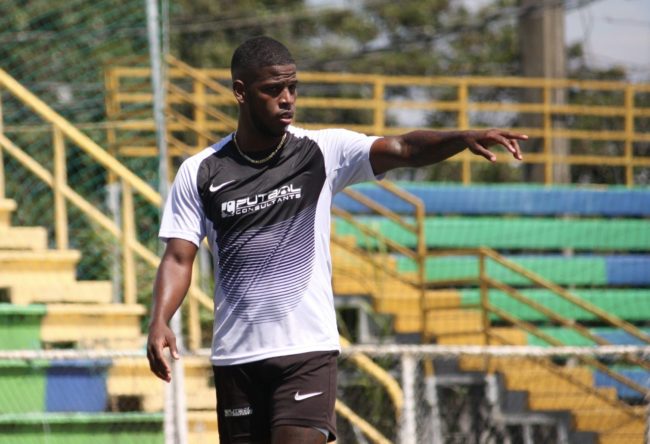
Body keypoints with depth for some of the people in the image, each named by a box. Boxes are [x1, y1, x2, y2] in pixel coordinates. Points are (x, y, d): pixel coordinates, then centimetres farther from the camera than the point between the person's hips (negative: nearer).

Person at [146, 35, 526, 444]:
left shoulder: (323, 152, -2)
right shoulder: (200, 173, 2)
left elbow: (403, 150, -15)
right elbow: (179, 258, 2)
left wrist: (462, 138, -34)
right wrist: (159, 322, -16)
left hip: (308, 349, -2)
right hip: (235, 355, 2)